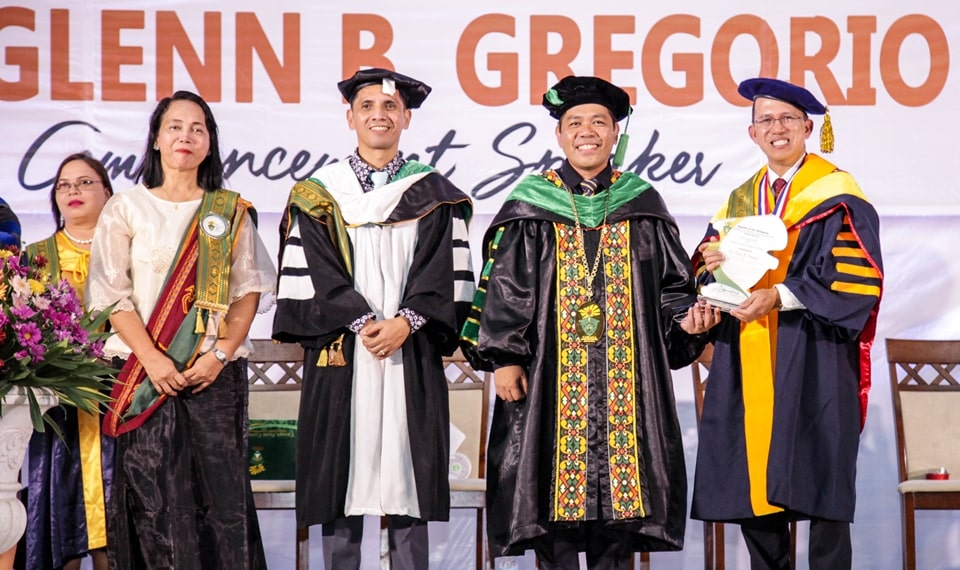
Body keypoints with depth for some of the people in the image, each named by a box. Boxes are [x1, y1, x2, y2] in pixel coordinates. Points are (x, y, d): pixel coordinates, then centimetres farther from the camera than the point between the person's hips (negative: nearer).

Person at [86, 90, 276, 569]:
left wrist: (220, 353, -9)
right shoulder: (126, 209, 5)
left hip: (217, 373, 1)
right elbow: (112, 294, -1)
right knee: (154, 495, -3)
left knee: (221, 489, -2)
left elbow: (250, 288, 5)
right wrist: (152, 359, -13)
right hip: (147, 374, -1)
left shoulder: (231, 211, 10)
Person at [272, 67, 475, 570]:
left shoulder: (434, 196, 10)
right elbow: (317, 271, -2)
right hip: (339, 355, 0)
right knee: (340, 474, -1)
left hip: (412, 355, 1)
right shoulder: (318, 195, 8)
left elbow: (444, 273, 1)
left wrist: (404, 322, -14)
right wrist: (362, 322, -15)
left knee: (407, 471, -1)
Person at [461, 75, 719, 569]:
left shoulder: (642, 206, 9)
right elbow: (504, 288, 1)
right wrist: (503, 357, -6)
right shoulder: (530, 206, 3)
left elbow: (672, 285, 11)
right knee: (552, 487, -2)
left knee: (619, 487, 2)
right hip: (550, 375, -2)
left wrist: (687, 318, -9)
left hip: (625, 377, 2)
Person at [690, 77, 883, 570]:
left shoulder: (837, 196, -2)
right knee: (750, 491, 3)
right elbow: (708, 278, 16)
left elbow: (857, 277, -12)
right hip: (749, 369, 5)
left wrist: (781, 295, -21)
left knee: (817, 486, -6)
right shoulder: (739, 201, 16)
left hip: (811, 365, -5)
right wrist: (714, 265, -8)